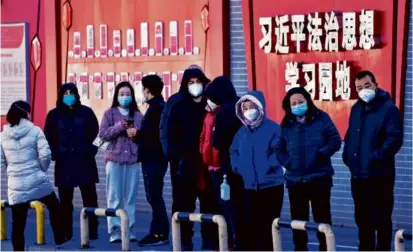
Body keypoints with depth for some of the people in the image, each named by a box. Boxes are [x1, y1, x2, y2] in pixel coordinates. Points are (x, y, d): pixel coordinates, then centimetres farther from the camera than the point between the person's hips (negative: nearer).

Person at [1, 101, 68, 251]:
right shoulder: (35, 131, -5)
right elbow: (45, 155, -12)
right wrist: (42, 170, 6)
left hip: (15, 186, 2)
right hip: (38, 181, -2)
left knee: (17, 224, 5)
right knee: (54, 208, 25)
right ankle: (60, 237, 34)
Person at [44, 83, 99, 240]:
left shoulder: (86, 112, 2)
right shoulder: (54, 114, 4)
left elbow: (94, 133, 7)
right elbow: (49, 137, 6)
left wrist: (90, 150, -1)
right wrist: (55, 153, -4)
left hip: (85, 162, -1)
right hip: (64, 163, 1)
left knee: (90, 198, 0)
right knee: (65, 200, 5)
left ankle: (92, 231, 7)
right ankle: (66, 232, 11)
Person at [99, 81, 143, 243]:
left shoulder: (138, 115, 11)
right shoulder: (110, 113, 5)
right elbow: (103, 135, -2)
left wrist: (137, 133, -10)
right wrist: (119, 126, -14)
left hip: (133, 159, 2)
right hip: (114, 159, -2)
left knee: (130, 197, 3)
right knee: (115, 197, -2)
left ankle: (129, 230, 8)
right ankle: (115, 231, 1)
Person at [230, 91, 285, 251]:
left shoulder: (273, 128, -8)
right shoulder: (242, 131, 11)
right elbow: (234, 152, 17)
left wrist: (267, 167, -22)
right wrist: (238, 167, 1)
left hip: (271, 185, -5)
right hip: (250, 186, 5)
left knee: (268, 225, -1)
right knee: (250, 224, 7)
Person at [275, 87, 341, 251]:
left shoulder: (321, 118, -1)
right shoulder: (286, 124, 7)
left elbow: (335, 141, -5)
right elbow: (278, 148, 10)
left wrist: (321, 154, -16)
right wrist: (287, 162, -6)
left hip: (319, 177, -3)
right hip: (295, 179, 3)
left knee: (322, 217, 3)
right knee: (298, 218, 9)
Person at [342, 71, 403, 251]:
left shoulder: (388, 108, -9)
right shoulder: (357, 109, 13)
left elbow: (395, 139, -18)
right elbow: (350, 136, 23)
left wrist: (376, 158, -21)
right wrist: (347, 155, 9)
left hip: (379, 174, -7)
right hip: (358, 173, 7)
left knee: (381, 219, 0)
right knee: (362, 218, 14)